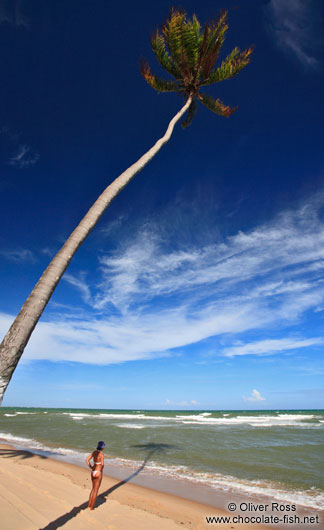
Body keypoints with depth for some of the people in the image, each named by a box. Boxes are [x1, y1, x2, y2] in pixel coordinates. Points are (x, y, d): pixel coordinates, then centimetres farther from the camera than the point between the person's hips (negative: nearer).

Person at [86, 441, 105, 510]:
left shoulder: (94, 452, 1)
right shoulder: (101, 454, -20)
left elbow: (87, 460, 4)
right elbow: (102, 464, -29)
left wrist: (91, 468, 9)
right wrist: (101, 470, -8)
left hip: (93, 472, 7)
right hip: (98, 473, -7)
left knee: (93, 488, 25)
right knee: (96, 490, 8)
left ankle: (89, 504, 33)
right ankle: (92, 507, 17)